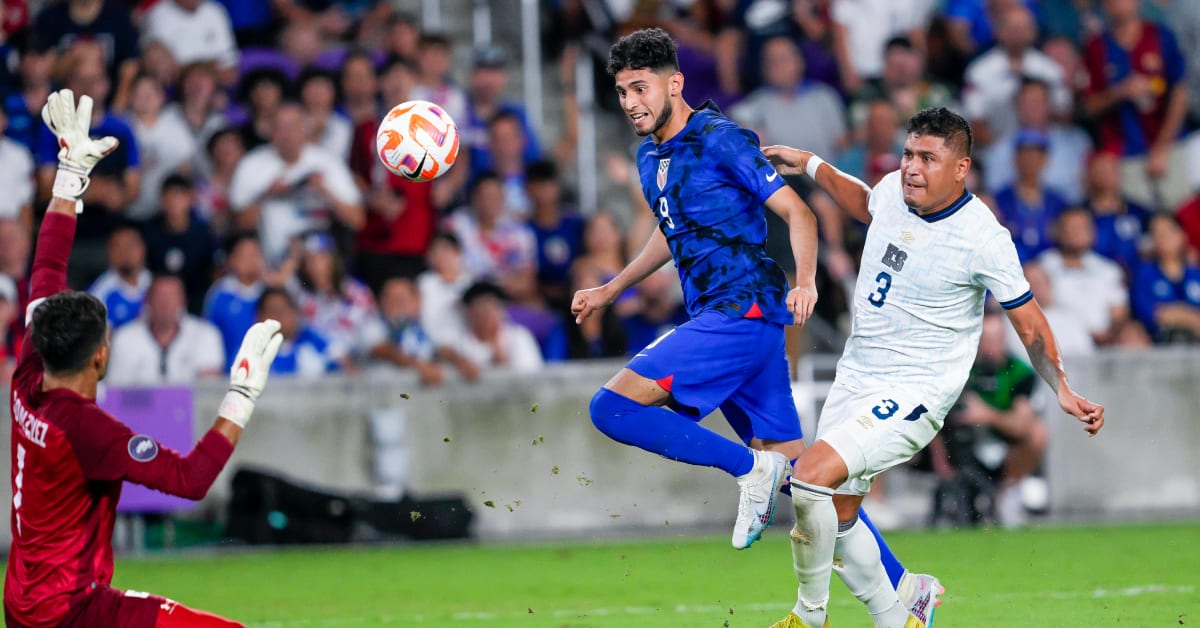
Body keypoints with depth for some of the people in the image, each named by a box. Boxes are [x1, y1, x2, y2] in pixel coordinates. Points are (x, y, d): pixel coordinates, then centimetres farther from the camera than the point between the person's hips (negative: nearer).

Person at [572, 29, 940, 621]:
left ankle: (747, 466, -10)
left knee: (612, 406, -18)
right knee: (796, 467, 7)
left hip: (743, 311, -9)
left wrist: (804, 280, -28)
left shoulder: (722, 140, -10)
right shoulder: (650, 156, 15)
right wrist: (609, 290, 34)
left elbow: (798, 213, -12)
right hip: (715, 320, 9)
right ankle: (901, 586, 11)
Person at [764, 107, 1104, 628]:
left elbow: (1028, 321, -9)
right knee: (837, 519, 9)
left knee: (811, 476, -24)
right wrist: (812, 166, 26)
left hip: (914, 392, -7)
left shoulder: (982, 238, -20)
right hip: (856, 375, 7)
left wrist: (1063, 391, -19)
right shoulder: (893, 190, -2)